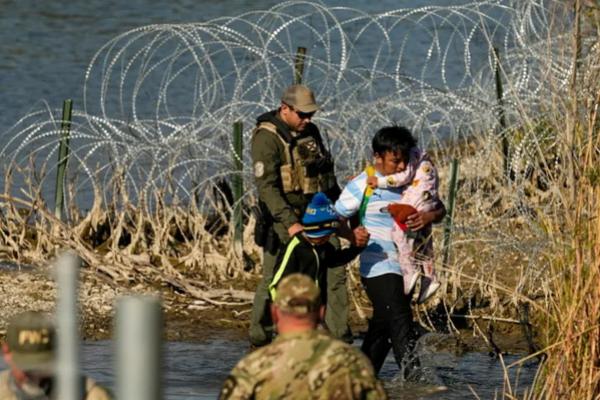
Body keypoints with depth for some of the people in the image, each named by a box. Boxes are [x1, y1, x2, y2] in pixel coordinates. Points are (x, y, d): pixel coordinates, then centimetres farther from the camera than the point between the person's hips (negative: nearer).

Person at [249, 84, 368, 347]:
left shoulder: (310, 132, 13)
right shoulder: (267, 138, -12)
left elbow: (328, 176, 25)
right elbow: (267, 186, -21)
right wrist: (289, 223, -29)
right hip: (284, 219, -7)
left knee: (334, 273, -1)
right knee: (273, 280, -1)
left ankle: (340, 339, 2)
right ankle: (258, 340, 12)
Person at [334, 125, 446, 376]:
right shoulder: (362, 186, -8)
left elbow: (441, 210, 10)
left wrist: (430, 216, -14)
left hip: (406, 268, 6)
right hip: (378, 268, -6)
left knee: (383, 326, 15)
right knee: (400, 321, -15)